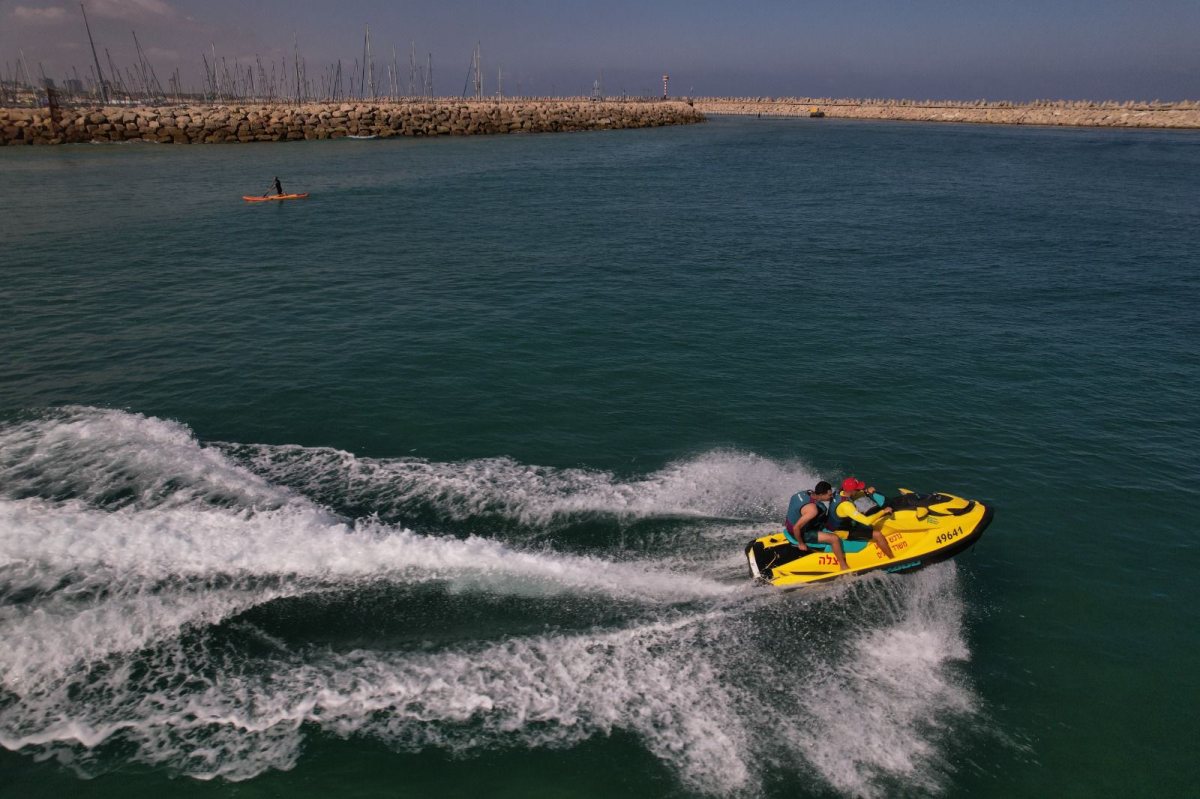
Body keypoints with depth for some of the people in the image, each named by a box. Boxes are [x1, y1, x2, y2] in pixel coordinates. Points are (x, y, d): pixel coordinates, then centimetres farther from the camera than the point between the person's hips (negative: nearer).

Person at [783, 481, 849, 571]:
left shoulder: (807, 493, -10)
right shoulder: (813, 509, -33)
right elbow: (796, 528, -32)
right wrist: (801, 543, -16)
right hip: (801, 533, -9)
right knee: (834, 539, -14)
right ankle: (844, 567, 4)